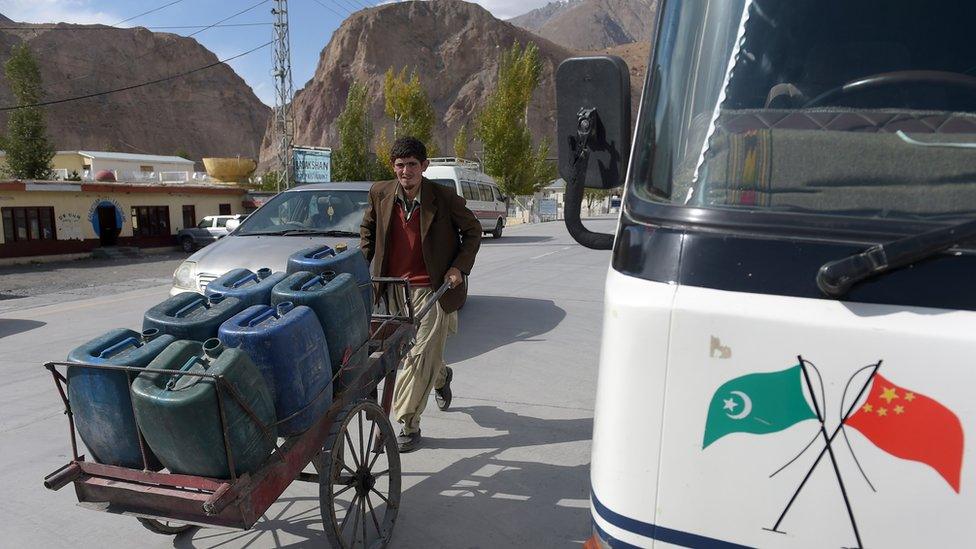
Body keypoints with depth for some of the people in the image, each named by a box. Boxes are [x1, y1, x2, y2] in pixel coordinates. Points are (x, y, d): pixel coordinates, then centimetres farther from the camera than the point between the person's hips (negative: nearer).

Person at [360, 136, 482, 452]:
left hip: (432, 288, -4)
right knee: (408, 351, 16)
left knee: (421, 356, -7)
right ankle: (441, 376, 49)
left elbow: (472, 230, 3)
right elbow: (368, 229, 18)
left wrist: (459, 267, -6)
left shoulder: (445, 198, -10)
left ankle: (408, 424, 5)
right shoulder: (380, 194, 0)